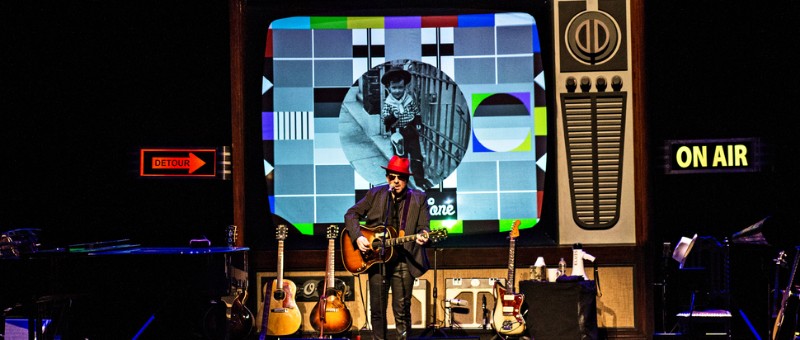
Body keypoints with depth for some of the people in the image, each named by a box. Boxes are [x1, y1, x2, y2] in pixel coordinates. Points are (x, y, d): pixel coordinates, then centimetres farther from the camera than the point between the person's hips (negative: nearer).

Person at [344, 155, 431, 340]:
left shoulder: (418, 198, 2)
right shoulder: (375, 194, 5)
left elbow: (423, 227, -1)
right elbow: (352, 214, 7)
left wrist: (422, 236, -25)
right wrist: (358, 237, -8)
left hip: (403, 261, -1)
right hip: (376, 258, 2)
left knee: (402, 310, -1)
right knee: (377, 309, 6)